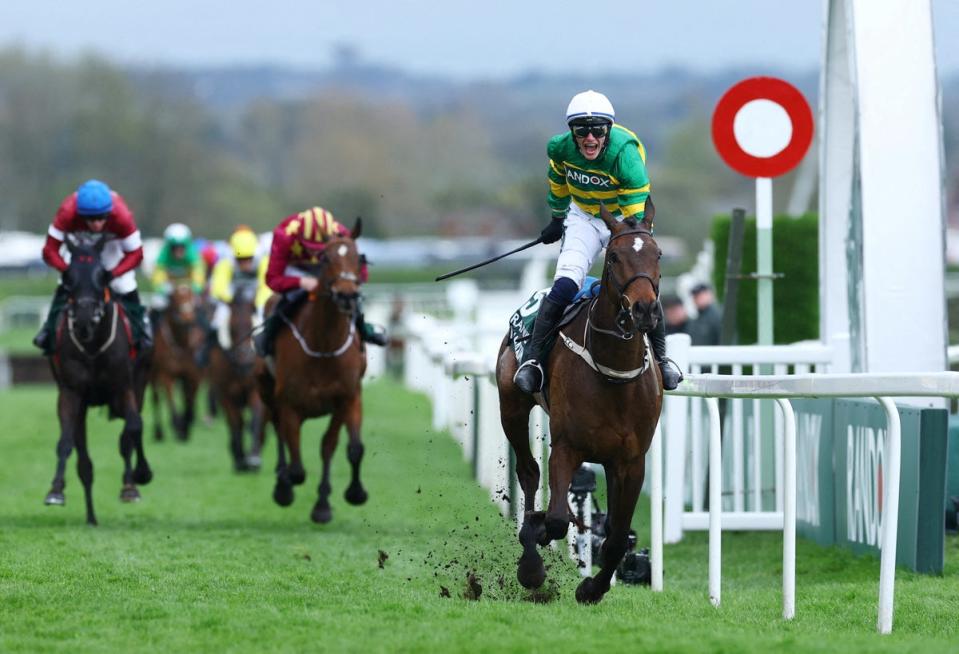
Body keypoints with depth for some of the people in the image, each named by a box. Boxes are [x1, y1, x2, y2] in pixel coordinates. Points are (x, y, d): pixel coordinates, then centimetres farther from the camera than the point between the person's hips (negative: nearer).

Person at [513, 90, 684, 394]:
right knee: (564, 287, -19)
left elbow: (637, 214, -33)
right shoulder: (562, 148, -20)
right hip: (583, 217, 2)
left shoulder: (625, 153, -32)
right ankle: (531, 360, -15)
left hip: (622, 218, -2)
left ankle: (661, 359, 11)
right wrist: (557, 218, 19)